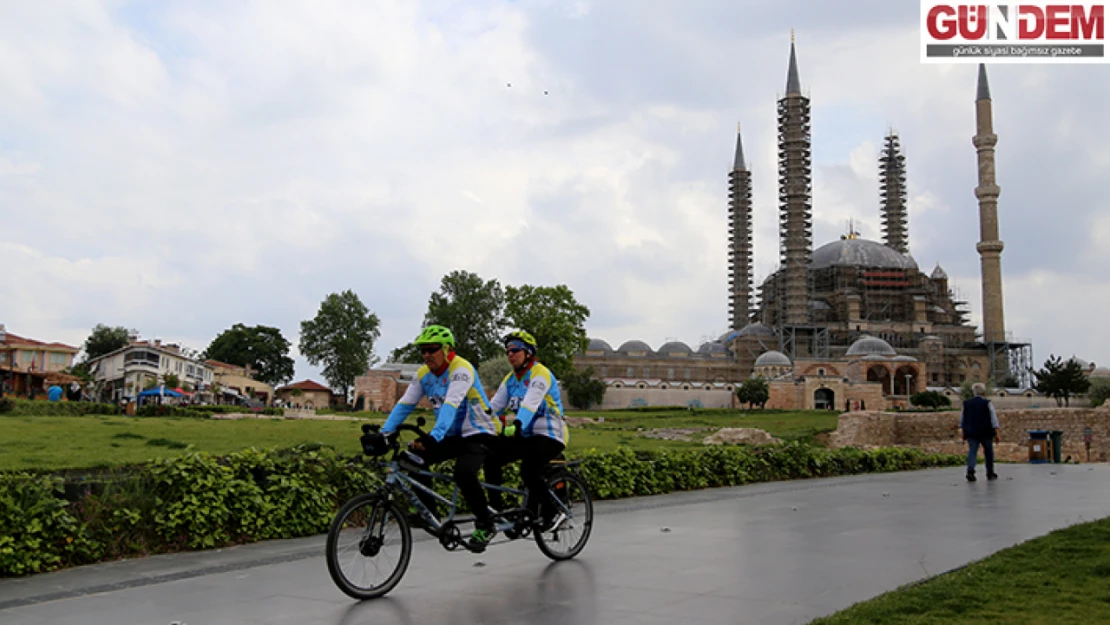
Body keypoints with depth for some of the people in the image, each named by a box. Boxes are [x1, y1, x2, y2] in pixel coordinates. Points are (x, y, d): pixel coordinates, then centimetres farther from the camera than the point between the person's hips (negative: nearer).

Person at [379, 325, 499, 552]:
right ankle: (428, 513, 0)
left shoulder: (461, 369, -21)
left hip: (477, 434, -7)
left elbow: (451, 405, -34)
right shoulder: (424, 373, 2)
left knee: (464, 473, -33)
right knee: (413, 458, -15)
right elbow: (405, 404, -3)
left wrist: (433, 437, -46)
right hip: (451, 436, 7)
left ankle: (485, 525, -12)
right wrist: (385, 432, -16)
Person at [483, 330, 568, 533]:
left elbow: (530, 404, -28)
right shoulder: (510, 379, 13)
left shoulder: (540, 374, -12)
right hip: (524, 436, 8)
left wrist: (518, 425, -43)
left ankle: (551, 514, -9)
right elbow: (493, 406, 7)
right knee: (490, 459, -10)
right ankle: (496, 509, 1)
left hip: (548, 435, -8)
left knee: (529, 471, -28)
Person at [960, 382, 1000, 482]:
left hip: (971, 432, 2)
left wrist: (963, 432, 20)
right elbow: (993, 418, -9)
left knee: (972, 451, -4)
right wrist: (996, 433, -8)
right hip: (986, 432, -2)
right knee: (989, 452, 15)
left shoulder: (966, 403, 6)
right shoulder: (987, 403, -4)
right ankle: (990, 474, 22)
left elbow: (962, 420, 12)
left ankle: (970, 470, -27)